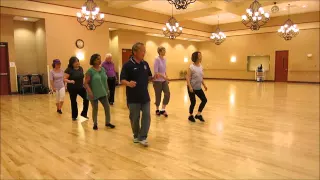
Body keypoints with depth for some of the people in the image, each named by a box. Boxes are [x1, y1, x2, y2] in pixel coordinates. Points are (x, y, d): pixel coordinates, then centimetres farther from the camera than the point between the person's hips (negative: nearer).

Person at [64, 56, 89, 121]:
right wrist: (70, 81, -33)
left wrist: (84, 83, 11)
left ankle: (84, 113, 13)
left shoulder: (80, 68, 3)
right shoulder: (69, 70, -13)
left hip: (81, 87, 5)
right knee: (73, 101, 7)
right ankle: (74, 116, 24)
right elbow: (65, 79, -15)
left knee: (86, 98, -6)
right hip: (72, 88, -4)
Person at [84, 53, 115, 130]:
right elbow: (86, 83, -15)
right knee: (95, 109, 8)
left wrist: (107, 90, 15)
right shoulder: (90, 71, -13)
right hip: (94, 94, -5)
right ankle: (95, 124, 26)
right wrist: (90, 92, -25)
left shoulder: (103, 69, 4)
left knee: (107, 107, 6)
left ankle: (107, 122, 23)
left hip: (103, 93, 5)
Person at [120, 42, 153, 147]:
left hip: (145, 96, 4)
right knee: (135, 118, 9)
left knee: (146, 116, 1)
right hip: (133, 98, -4)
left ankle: (142, 137, 10)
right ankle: (136, 136, 30)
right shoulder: (128, 65, -11)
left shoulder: (145, 64, 6)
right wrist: (128, 83, -34)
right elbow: (122, 79, -13)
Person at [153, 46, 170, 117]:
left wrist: (167, 78, 9)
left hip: (164, 81, 6)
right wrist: (163, 77, -25)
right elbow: (156, 72, -20)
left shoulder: (164, 59, 7)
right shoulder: (157, 60, -14)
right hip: (158, 81, -6)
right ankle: (157, 110, 24)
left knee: (167, 94, -6)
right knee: (158, 96, 4)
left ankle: (163, 110, 5)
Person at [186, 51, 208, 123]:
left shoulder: (201, 67, 4)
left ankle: (198, 114, 18)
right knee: (193, 102, 0)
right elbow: (188, 78, -19)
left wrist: (204, 85, 10)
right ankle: (191, 116, 22)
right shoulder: (191, 67, -17)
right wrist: (190, 87, -27)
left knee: (204, 100, 3)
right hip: (192, 88, -7)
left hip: (199, 88, 7)